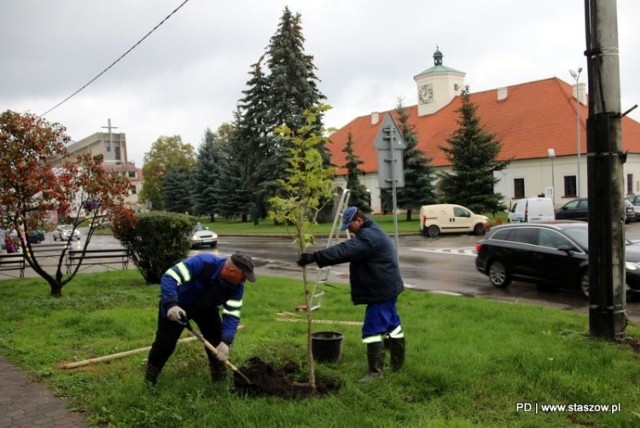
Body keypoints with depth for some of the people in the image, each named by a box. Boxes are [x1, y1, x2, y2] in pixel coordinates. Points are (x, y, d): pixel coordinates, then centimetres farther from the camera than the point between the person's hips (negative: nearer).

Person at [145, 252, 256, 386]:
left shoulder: (236, 286, -23)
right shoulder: (202, 263, -40)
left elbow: (232, 314, -20)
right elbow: (169, 277, -42)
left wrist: (225, 341, -34)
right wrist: (171, 304, -55)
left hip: (206, 308, 4)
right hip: (177, 305, -4)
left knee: (217, 341, -2)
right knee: (165, 342, -2)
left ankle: (220, 380, 16)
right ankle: (150, 380, 21)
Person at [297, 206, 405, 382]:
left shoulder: (369, 236, -23)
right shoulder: (372, 232, 14)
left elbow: (344, 251, -34)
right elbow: (350, 252, 16)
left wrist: (314, 256, -38)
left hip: (381, 290, -11)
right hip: (387, 287, 11)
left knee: (373, 329, -8)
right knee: (392, 324, 19)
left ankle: (376, 371, 0)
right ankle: (397, 362, 32)